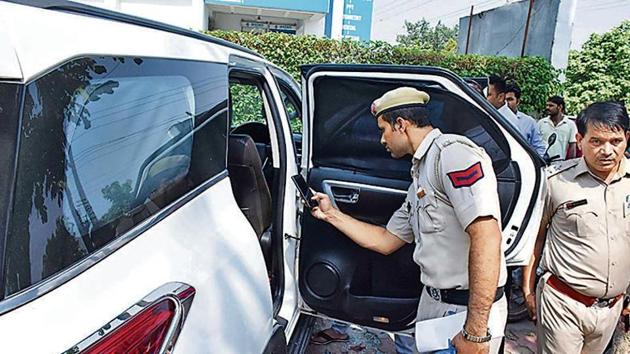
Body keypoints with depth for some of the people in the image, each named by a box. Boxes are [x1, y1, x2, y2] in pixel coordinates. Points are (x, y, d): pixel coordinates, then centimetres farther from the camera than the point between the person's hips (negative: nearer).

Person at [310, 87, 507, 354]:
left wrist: (475, 332, -26)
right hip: (431, 301, 9)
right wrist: (331, 215, 17)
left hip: (472, 309, -9)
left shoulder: (452, 151, -16)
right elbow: (386, 241, 17)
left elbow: (486, 237, -26)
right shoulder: (420, 176, 14)